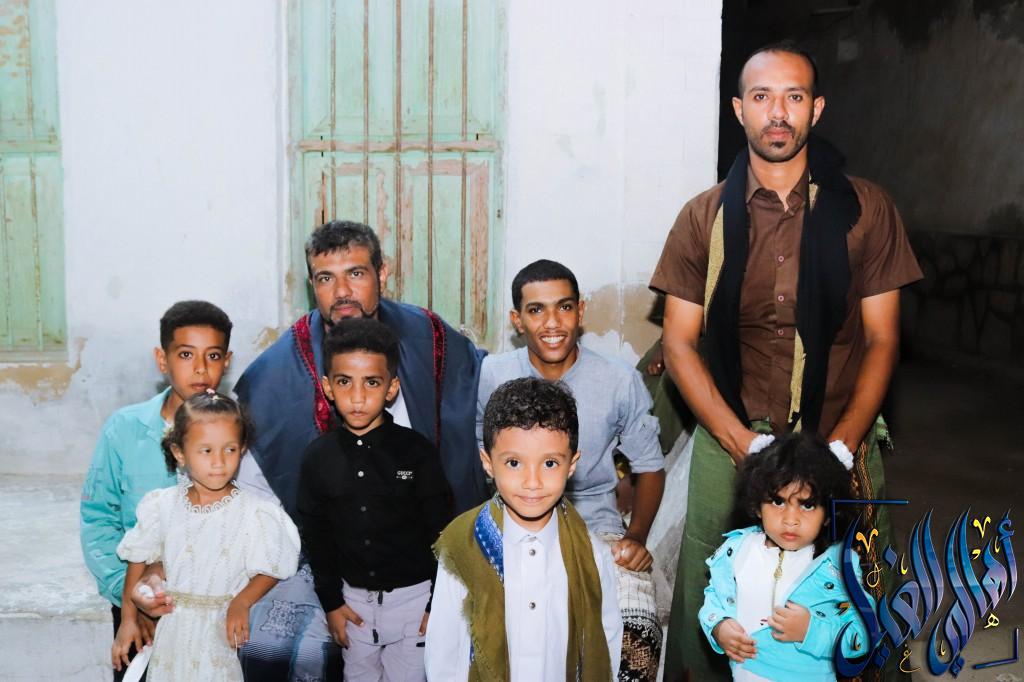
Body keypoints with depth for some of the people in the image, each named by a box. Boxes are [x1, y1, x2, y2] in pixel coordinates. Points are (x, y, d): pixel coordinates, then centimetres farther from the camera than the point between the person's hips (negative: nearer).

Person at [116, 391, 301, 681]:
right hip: (171, 628, 3)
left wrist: (241, 603, -22)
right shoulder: (162, 505, -3)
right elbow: (138, 561, 9)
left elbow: (270, 571, -5)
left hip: (219, 633, -2)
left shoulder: (253, 512, -12)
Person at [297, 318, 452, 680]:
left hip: (413, 597, -3)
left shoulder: (417, 451, -11)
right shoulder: (318, 457, -3)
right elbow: (315, 535, 5)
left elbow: (441, 532, -7)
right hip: (353, 599, 3)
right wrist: (331, 602, 4)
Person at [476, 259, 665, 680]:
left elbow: (649, 468, 9)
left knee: (638, 631, -25)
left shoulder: (621, 383, -3)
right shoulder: (491, 375, -2)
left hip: (596, 523, 0)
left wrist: (636, 537, -5)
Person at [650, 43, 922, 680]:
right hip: (728, 443, 1)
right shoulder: (705, 217, 2)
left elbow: (881, 339, 0)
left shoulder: (867, 209, 1)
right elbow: (680, 345, -1)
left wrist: (840, 447, -12)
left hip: (840, 444, 0)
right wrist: (744, 443, -12)